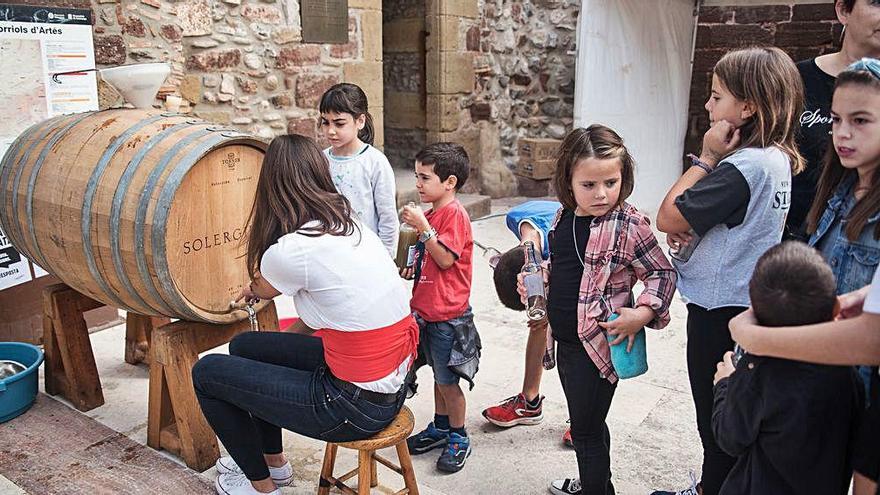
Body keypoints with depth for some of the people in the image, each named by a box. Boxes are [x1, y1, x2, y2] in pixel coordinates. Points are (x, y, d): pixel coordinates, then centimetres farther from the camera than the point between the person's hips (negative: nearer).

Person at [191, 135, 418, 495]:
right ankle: (274, 461, 40)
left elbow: (257, 289, 3)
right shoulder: (350, 225, 3)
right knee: (244, 346, 22)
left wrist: (257, 231, 13)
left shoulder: (292, 249, -21)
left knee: (207, 373, 6)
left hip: (356, 407, -8)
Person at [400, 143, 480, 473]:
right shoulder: (432, 213, 12)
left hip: (447, 315, -9)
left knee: (447, 380, 3)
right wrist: (412, 270, 6)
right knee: (439, 375, 20)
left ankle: (458, 439, 19)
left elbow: (445, 260, -23)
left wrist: (423, 227, -26)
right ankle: (440, 428, 35)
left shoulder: (454, 213, -17)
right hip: (427, 310, 9)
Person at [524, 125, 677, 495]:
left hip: (599, 343, -7)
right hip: (564, 340, 7)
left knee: (586, 429, 5)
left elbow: (663, 274, -10)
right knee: (585, 422, 24)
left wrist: (644, 313, -24)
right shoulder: (564, 216, 2)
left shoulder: (628, 225, -18)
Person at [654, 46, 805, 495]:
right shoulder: (777, 159, 4)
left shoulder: (744, 166, -26)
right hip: (740, 302, 10)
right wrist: (691, 230, -6)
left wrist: (706, 157, -18)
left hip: (719, 310, -10)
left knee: (715, 419, 8)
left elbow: (667, 218, -25)